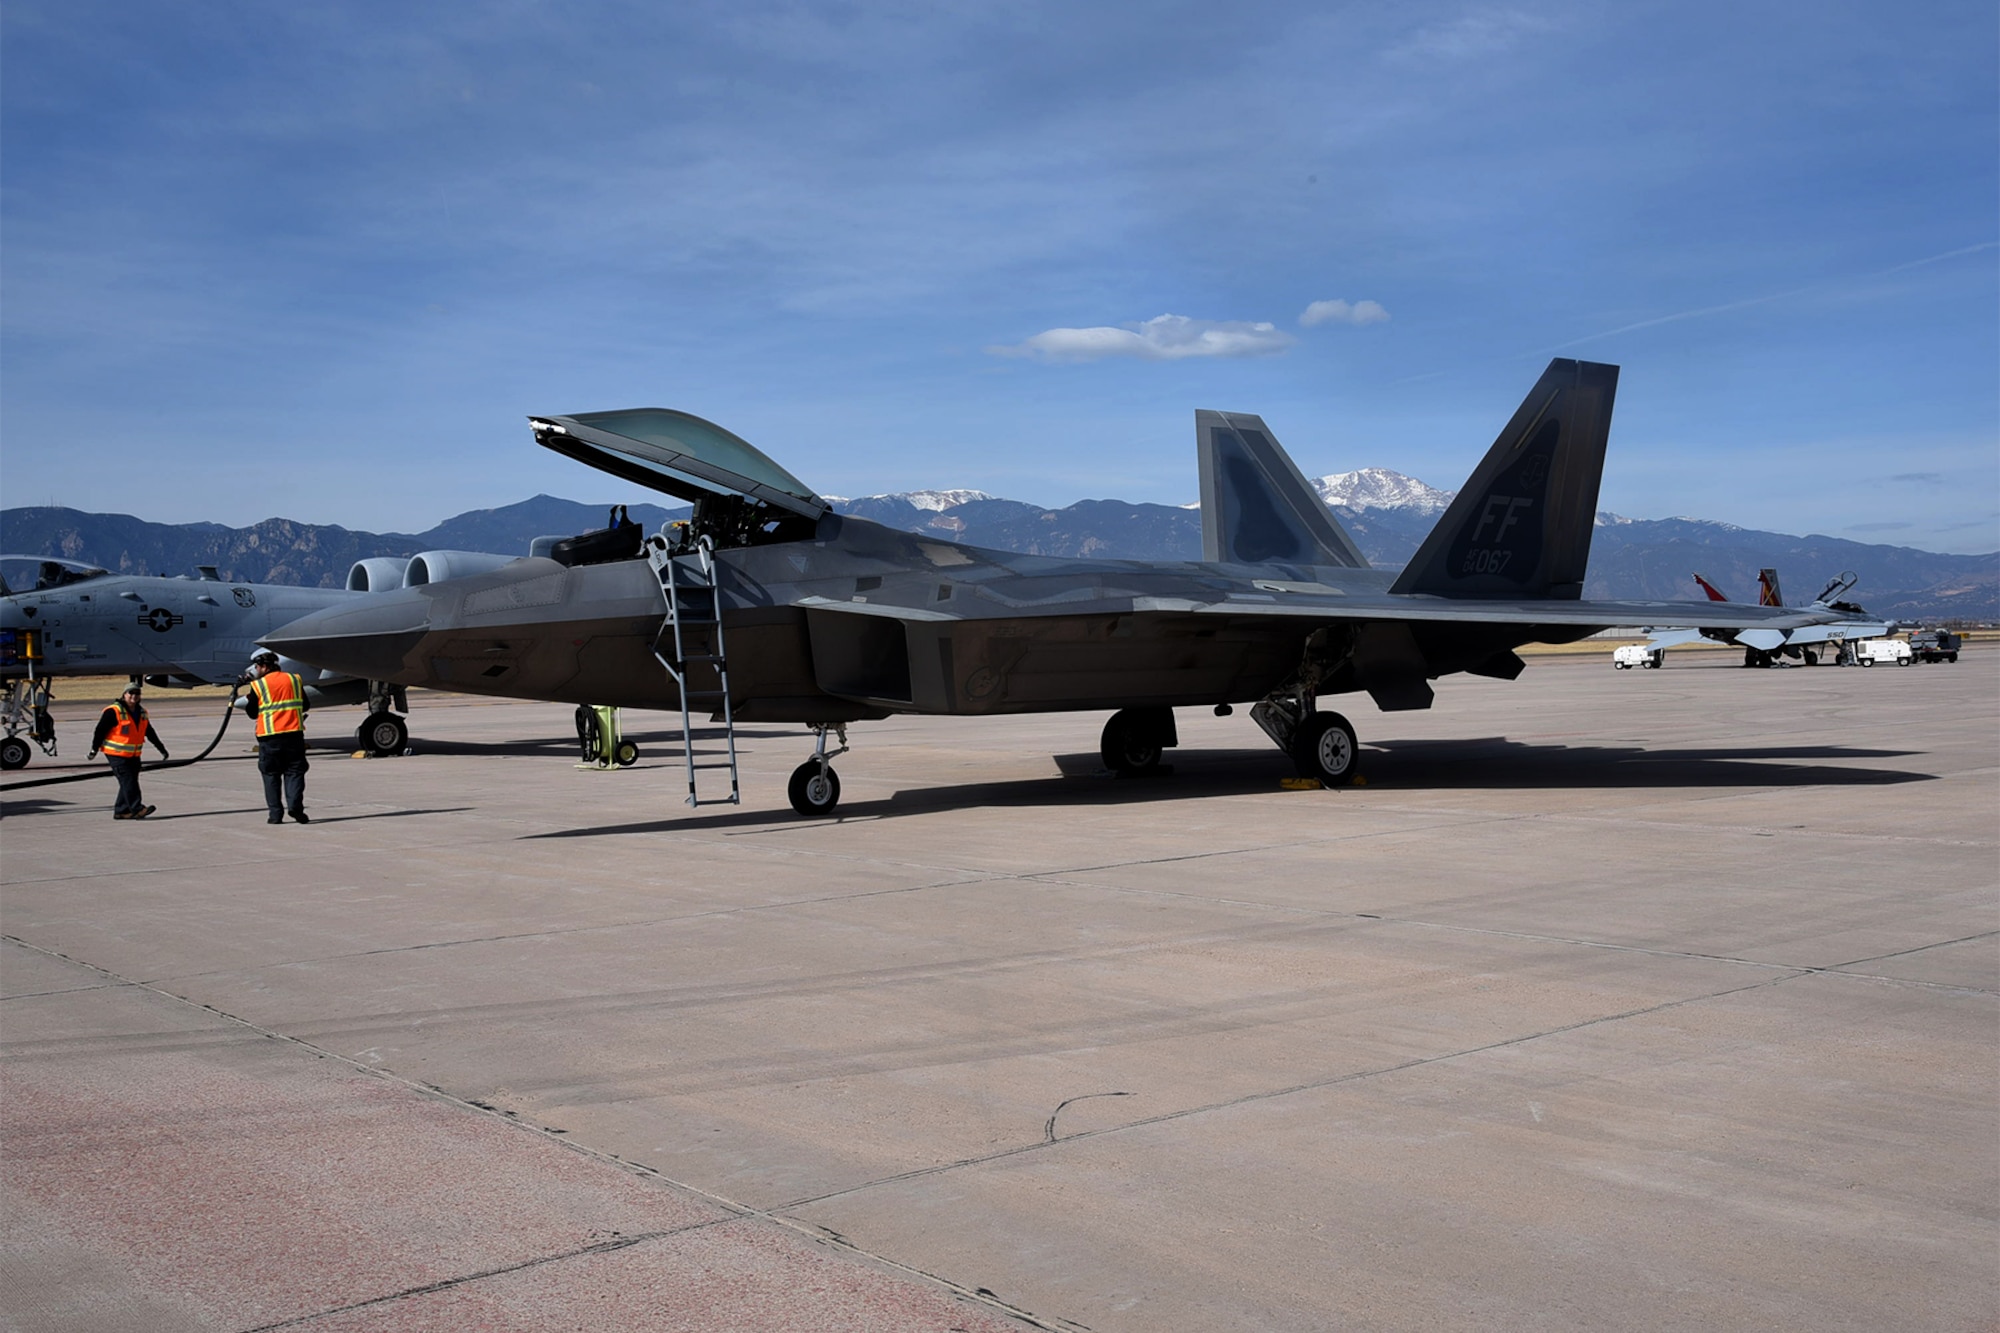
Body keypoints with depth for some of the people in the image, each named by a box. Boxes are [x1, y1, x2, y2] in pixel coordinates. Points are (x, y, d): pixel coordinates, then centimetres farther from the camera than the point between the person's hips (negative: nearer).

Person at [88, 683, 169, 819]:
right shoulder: (114, 712, -13)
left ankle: (121, 811, 14)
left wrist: (161, 748, 21)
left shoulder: (142, 712, 10)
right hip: (116, 755, -8)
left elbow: (150, 733, 19)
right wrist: (94, 749, -8)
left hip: (133, 755, 8)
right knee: (128, 780, -13)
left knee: (129, 782, 7)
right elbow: (100, 730, -9)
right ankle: (137, 809, -15)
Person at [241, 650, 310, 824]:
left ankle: (276, 813, 4)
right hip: (294, 734, 2)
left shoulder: (258, 685, -3)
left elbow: (252, 712, 5)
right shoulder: (295, 679, 7)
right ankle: (295, 805, -13)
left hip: (269, 737, -2)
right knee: (294, 772, 6)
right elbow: (305, 705, 15)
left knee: (271, 776, 7)